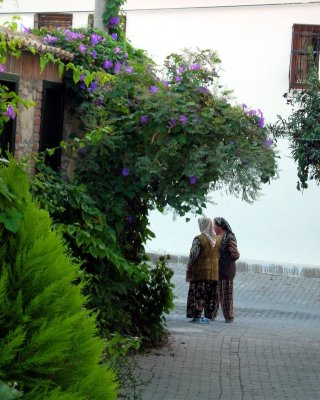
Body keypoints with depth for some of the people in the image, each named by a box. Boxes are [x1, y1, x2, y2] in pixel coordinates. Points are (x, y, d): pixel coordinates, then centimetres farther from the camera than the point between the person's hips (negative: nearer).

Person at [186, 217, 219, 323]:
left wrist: (189, 268, -2)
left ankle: (196, 316, -1)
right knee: (210, 296, 8)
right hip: (214, 273, 5)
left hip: (200, 272, -5)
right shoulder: (216, 240, 6)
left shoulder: (199, 239, -12)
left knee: (197, 295, 1)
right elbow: (219, 256, 9)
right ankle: (208, 316, 9)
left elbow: (193, 255, -13)